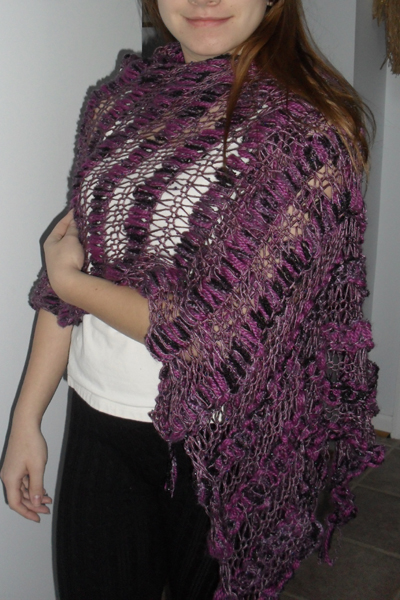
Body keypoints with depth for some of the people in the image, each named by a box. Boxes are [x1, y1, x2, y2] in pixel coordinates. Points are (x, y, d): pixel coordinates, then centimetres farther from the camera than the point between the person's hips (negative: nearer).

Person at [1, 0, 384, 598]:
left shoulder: (308, 129, -17)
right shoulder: (116, 101, 2)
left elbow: (221, 335, -21)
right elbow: (72, 260, 6)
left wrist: (72, 280, -8)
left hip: (222, 439, -4)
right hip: (98, 419, 5)